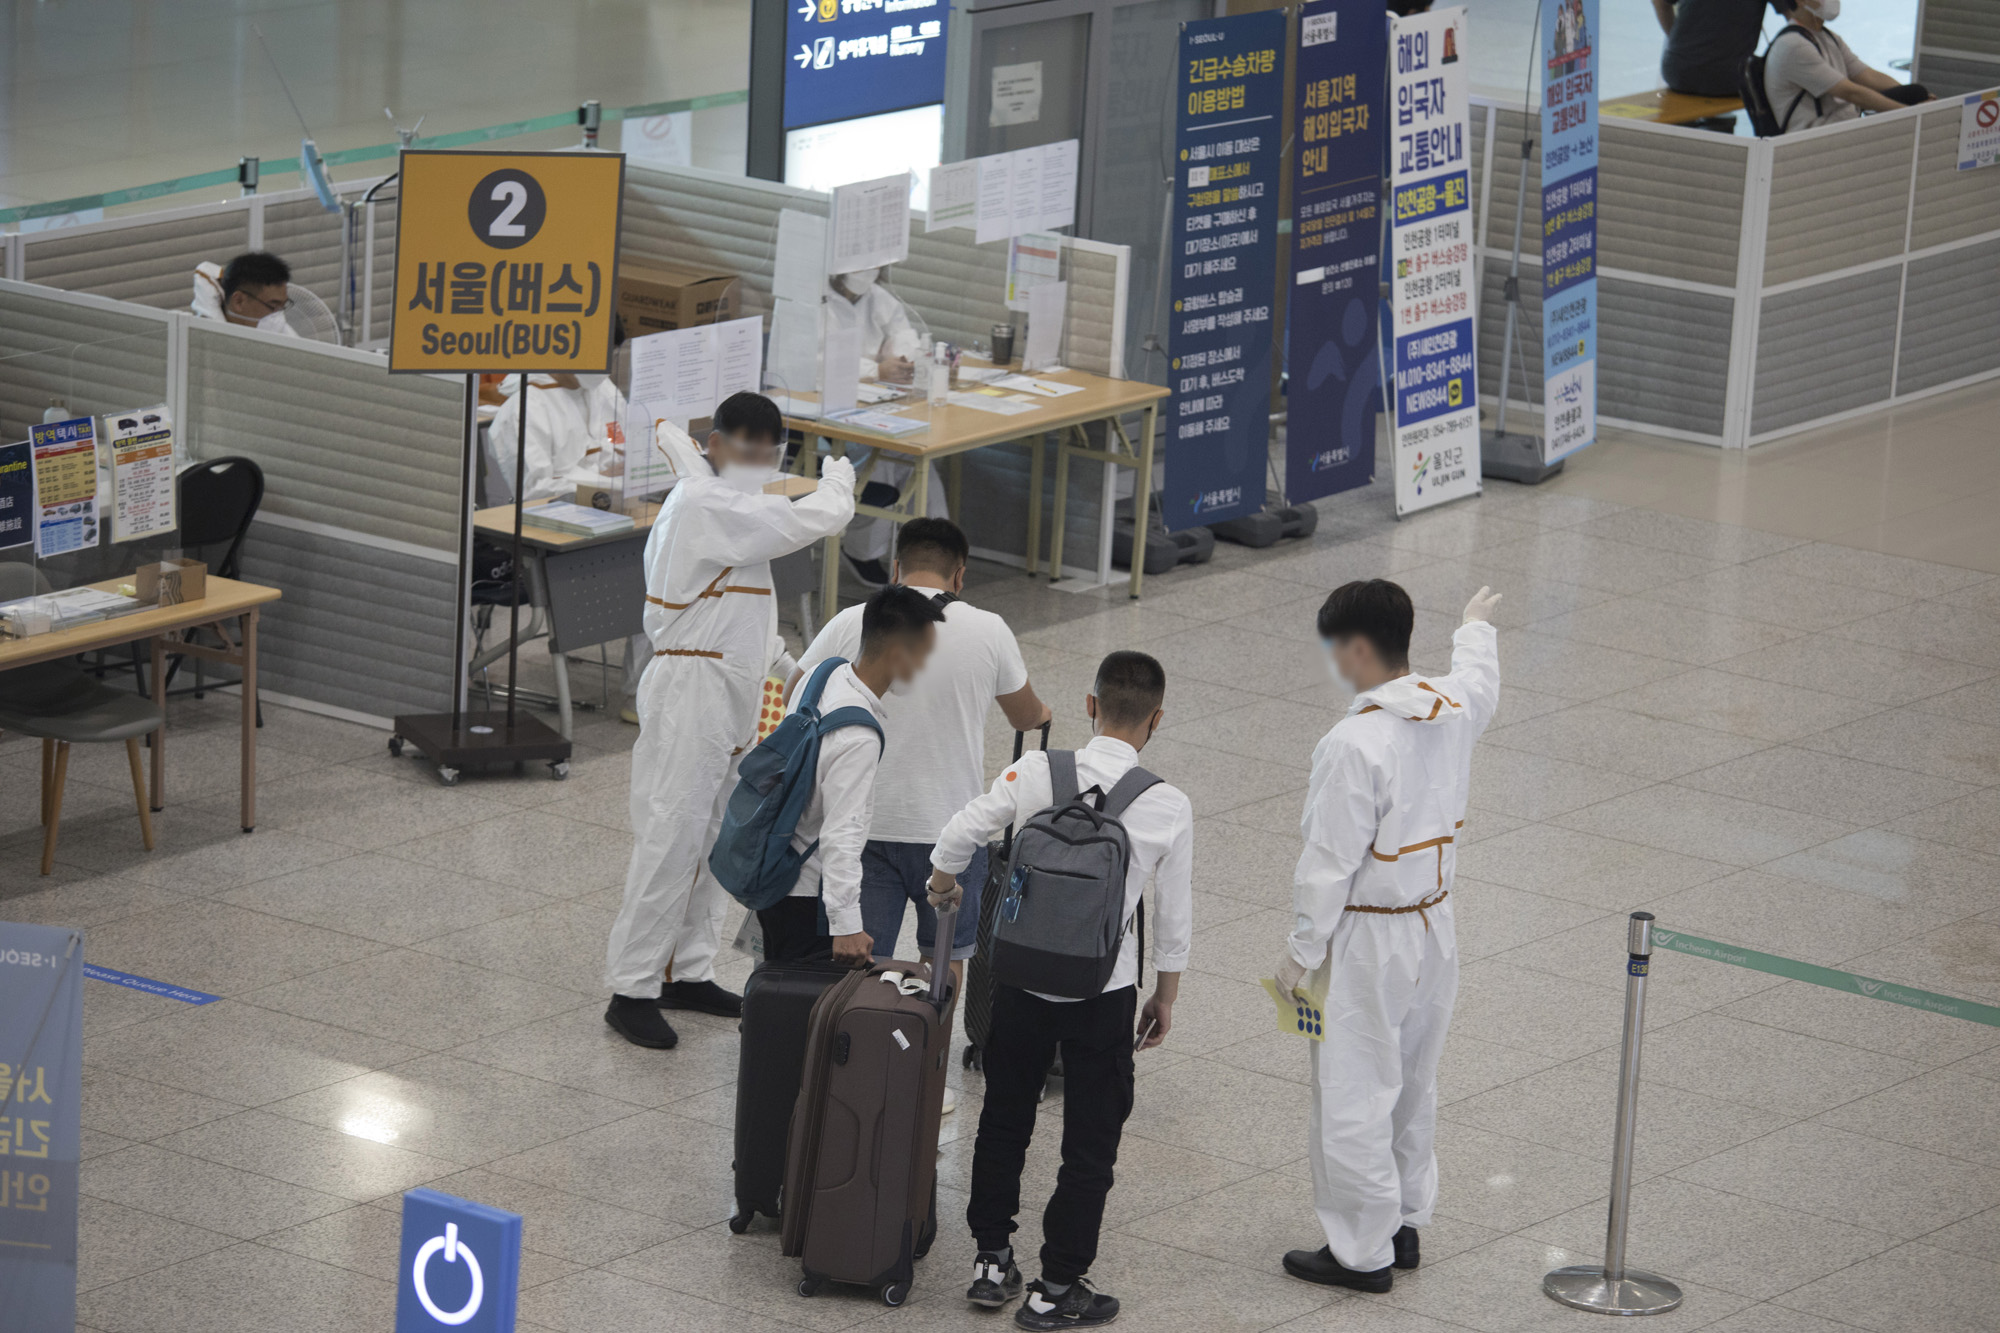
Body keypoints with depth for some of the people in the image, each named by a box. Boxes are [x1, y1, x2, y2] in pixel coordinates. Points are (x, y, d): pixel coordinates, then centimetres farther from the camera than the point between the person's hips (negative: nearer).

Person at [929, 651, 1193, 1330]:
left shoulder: (1036, 771, -11)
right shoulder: (1169, 807, -12)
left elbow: (957, 836, -7)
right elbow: (1174, 918, -4)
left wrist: (944, 881, 16)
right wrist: (1165, 996, 11)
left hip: (1021, 981, 2)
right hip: (1103, 993, -2)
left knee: (1004, 1121, 21)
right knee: (1090, 1141, 11)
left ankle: (992, 1260, 29)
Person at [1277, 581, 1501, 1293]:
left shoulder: (1357, 742, -25)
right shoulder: (1453, 707, -2)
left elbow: (1330, 860, -21)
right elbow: (1479, 679, 25)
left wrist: (1301, 949, -11)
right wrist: (1476, 627, 48)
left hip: (1367, 940, -8)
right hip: (1434, 922, 8)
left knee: (1353, 1095, 1)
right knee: (1412, 1085, 21)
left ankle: (1361, 1251, 7)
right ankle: (1405, 1223, 33)